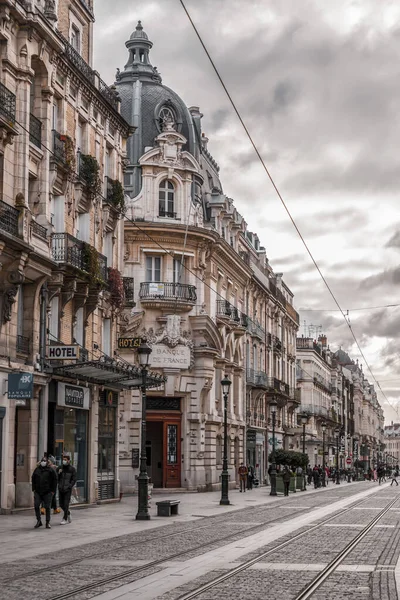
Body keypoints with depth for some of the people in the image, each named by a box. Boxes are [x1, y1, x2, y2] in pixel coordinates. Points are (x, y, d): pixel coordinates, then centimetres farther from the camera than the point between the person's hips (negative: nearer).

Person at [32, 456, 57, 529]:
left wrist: (53, 490, -5)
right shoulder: (37, 470, 9)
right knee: (36, 506, -4)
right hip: (38, 492, 3)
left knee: (47, 507, 0)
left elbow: (55, 480, 1)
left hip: (47, 492, -3)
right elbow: (33, 479, 17)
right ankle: (39, 521, 11)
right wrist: (34, 489, 9)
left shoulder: (50, 470, -1)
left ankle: (47, 523, 8)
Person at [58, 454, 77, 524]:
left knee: (66, 504, -7)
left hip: (68, 490, -4)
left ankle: (65, 519, 1)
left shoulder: (72, 469, -3)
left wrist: (69, 487, -15)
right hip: (60, 489, 4)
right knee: (61, 504, 8)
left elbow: (74, 480, -6)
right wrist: (59, 473, -11)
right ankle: (68, 513, 33)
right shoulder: (60, 468, 6)